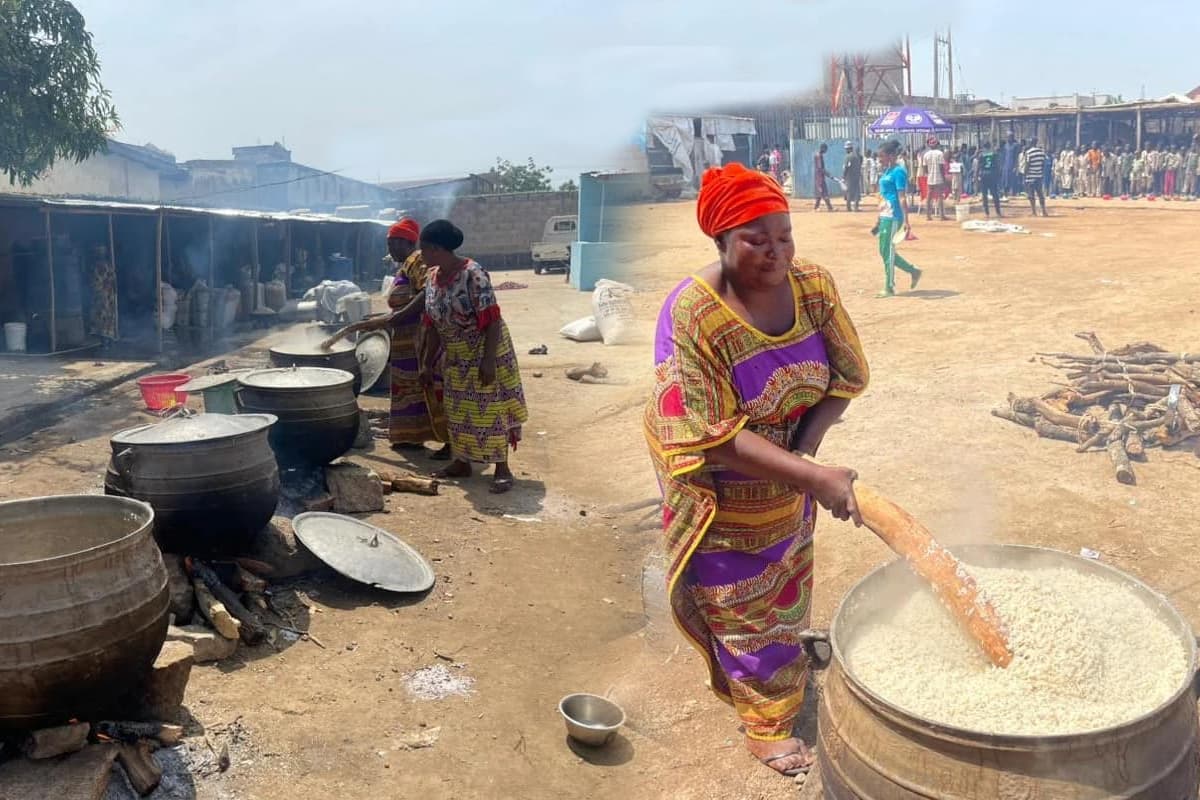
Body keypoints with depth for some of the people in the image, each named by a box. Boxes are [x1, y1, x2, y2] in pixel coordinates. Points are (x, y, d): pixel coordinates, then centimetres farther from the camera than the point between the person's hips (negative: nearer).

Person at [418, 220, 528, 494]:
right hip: (456, 358, 7)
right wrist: (428, 363, 8)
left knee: (490, 410, -3)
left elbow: (492, 321, -24)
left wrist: (488, 361, -27)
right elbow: (433, 326, 7)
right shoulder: (432, 278, 1)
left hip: (484, 354, -7)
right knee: (458, 410, 13)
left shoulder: (473, 275, -22)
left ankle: (502, 469, 6)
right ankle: (461, 463, 27)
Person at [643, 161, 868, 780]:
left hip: (791, 476, 6)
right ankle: (766, 721, 34)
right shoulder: (691, 314, -32)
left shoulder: (814, 286, -15)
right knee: (742, 601, 12)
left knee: (786, 587, 27)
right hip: (725, 489, -5)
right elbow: (711, 437, -34)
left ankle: (778, 671, 55)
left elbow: (847, 374, -6)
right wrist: (813, 476, -40)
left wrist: (806, 442, -24)